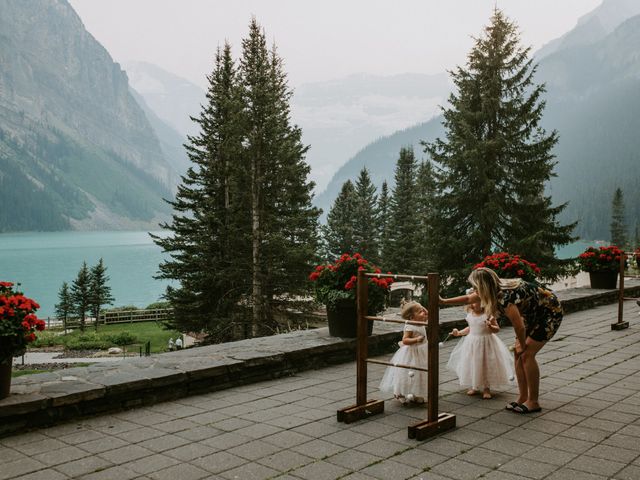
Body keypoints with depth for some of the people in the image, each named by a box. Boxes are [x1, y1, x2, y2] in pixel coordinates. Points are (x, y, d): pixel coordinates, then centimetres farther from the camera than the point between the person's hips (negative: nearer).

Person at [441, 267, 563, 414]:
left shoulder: (504, 297, -34)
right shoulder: (495, 290, -7)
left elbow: (519, 326, -28)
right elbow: (468, 299, 11)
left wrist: (522, 345, -10)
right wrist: (444, 301, 13)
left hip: (550, 311, -9)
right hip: (533, 314, 9)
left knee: (527, 354, -12)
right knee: (518, 354, 4)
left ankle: (533, 402, -1)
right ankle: (523, 398, 12)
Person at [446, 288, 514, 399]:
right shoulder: (470, 314, 1)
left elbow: (497, 329, -11)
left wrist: (490, 326, -31)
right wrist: (459, 333, 9)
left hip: (486, 342, -4)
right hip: (472, 342, 4)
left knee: (486, 364, 2)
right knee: (472, 364, 10)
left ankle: (486, 388, 20)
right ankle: (474, 387, 29)